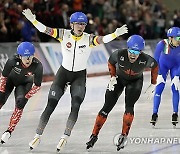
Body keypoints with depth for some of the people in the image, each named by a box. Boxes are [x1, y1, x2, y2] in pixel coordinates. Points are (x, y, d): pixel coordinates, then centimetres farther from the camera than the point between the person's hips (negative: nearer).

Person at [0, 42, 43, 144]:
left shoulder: (37, 66, -34)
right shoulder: (13, 61, -36)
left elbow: (37, 86, -21)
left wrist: (26, 97, -26)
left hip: (25, 84, 0)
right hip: (10, 79, 0)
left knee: (20, 105, -19)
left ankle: (9, 131, -8)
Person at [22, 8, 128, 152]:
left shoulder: (89, 39, -14)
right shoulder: (64, 34, -11)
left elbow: (103, 39, -30)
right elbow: (44, 29, -19)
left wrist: (115, 34, -49)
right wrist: (33, 20, -35)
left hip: (80, 76, 0)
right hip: (63, 73, 0)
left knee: (75, 106, -16)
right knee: (50, 105, -2)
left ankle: (65, 137, -8)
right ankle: (38, 136, 8)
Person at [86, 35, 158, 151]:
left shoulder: (146, 60, -32)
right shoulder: (119, 54, -32)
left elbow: (155, 66, -8)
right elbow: (111, 62, -8)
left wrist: (153, 84, -4)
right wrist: (113, 76, -12)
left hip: (135, 81, -1)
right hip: (119, 79, 1)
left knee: (129, 106, -20)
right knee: (107, 107, -3)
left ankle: (124, 136, -7)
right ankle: (94, 135, 6)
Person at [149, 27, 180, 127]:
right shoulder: (162, 44, -33)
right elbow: (156, 61, -21)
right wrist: (159, 75, -22)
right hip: (163, 65, -1)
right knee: (159, 88, -7)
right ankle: (155, 114, -1)